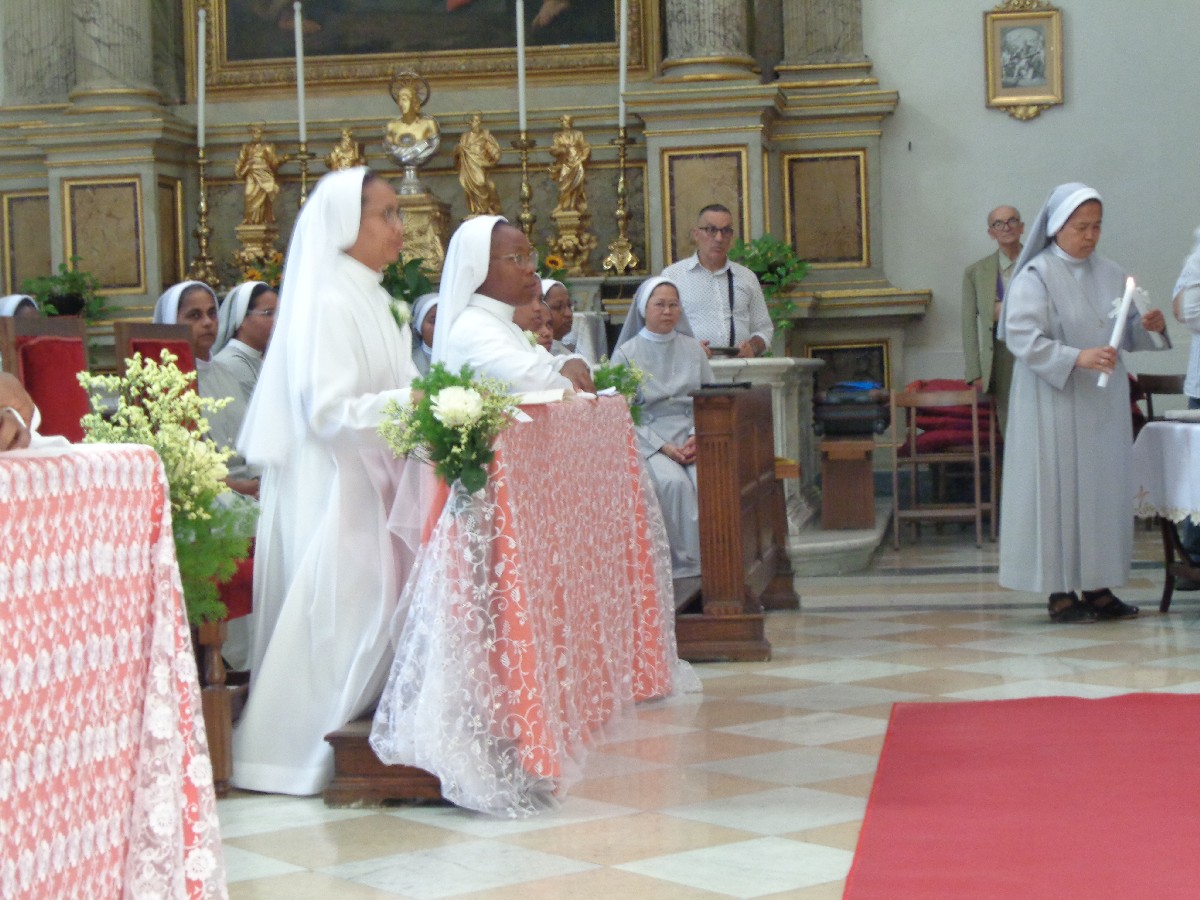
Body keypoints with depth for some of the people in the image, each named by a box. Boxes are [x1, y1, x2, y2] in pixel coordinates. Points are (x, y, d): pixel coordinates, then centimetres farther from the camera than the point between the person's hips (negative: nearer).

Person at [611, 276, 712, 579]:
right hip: (646, 438, -3)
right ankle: (687, 563, -26)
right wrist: (663, 447, -13)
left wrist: (697, 437, -6)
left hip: (691, 437, 3)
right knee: (673, 481, -33)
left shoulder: (692, 349, 16)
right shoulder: (627, 353, 4)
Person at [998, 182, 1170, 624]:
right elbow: (1022, 337, -16)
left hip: (1104, 404, 6)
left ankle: (1099, 586, 12)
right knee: (1060, 489, -5)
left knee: (1106, 487, 6)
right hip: (1056, 404, -6)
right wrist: (1076, 358, -26)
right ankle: (1060, 591, 0)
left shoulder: (1110, 274, 11)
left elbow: (1127, 333, 16)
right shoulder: (1034, 277, -7)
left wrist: (1148, 327, -7)